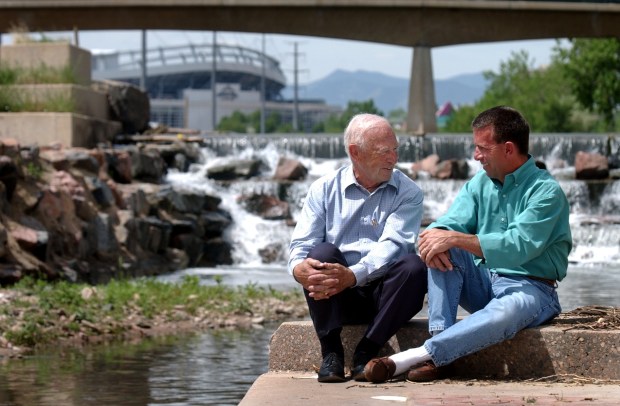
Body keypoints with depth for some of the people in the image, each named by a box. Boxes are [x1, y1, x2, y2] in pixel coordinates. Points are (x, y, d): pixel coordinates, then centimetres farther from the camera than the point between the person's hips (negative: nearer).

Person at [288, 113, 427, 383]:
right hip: (338, 299, 0)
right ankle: (331, 352, -25)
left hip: (384, 293, 0)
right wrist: (298, 268, -28)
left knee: (414, 266, -29)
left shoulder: (408, 193, 3)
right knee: (322, 253, -28)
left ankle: (366, 351, -24)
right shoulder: (324, 189, 7)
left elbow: (392, 247, -13)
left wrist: (353, 275, -32)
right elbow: (302, 245, -1)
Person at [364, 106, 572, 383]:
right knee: (441, 249, -18)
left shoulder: (546, 191, -12)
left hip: (530, 288, -7)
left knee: (506, 312, -40)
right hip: (484, 283, 7)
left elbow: (518, 247, -26)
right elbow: (449, 223, 0)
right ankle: (439, 348, -32)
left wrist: (455, 239, -29)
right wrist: (434, 234, -26)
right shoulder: (480, 183, 11)